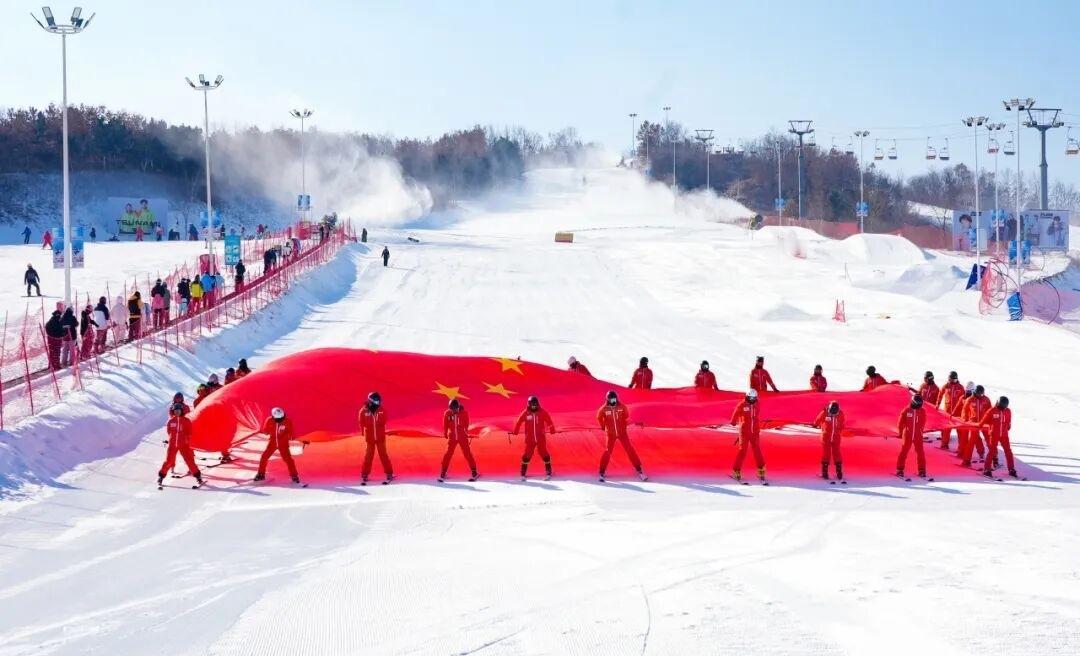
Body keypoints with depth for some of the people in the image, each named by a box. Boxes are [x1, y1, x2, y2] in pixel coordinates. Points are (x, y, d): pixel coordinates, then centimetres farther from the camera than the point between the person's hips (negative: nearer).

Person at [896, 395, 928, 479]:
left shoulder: (922, 411, -1)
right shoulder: (906, 411, -8)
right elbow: (900, 422, 1)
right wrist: (900, 432, 6)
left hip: (918, 435, 2)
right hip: (907, 435, -2)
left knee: (920, 452, 2)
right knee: (904, 452, 0)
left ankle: (922, 470, 10)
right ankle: (900, 470, 6)